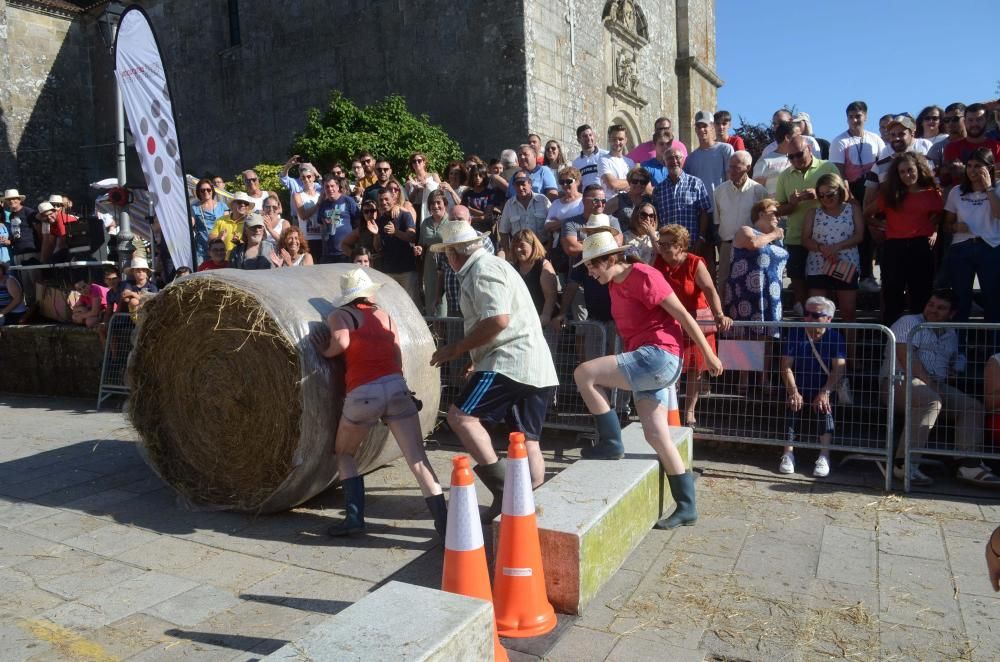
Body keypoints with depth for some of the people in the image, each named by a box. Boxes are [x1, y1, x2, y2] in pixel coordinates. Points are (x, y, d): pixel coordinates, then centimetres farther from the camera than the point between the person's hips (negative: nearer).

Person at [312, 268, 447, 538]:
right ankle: (445, 524, -9)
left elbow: (341, 342, -9)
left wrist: (325, 352, 9)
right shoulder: (386, 316, 22)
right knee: (418, 458, -1)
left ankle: (354, 517, 9)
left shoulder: (338, 315, 11)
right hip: (397, 387, 2)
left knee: (344, 454, 21)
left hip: (362, 393, -2)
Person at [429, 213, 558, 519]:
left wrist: (457, 348, -13)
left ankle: (503, 488, -11)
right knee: (528, 442, 10)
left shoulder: (482, 269, -9)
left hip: (512, 361, -11)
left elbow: (498, 320, -22)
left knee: (460, 415, -11)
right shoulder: (487, 264, 24)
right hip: (536, 366, 11)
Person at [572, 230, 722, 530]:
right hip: (646, 362, 9)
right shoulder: (615, 284, 15)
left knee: (584, 374, -18)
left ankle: (611, 443, -4)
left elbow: (682, 314, -10)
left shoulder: (644, 276, -11)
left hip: (659, 356, -9)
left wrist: (709, 354, -9)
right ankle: (687, 507, 14)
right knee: (656, 435, 6)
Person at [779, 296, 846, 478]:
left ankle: (824, 456, -29)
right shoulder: (795, 333, 0)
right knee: (793, 406, -27)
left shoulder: (835, 338, -2)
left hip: (824, 390, -1)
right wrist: (794, 392, -19)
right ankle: (788, 453, -27)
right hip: (800, 389, 1)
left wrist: (825, 392, -28)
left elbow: (839, 369, -13)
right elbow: (786, 366, -6)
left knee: (825, 407, -29)